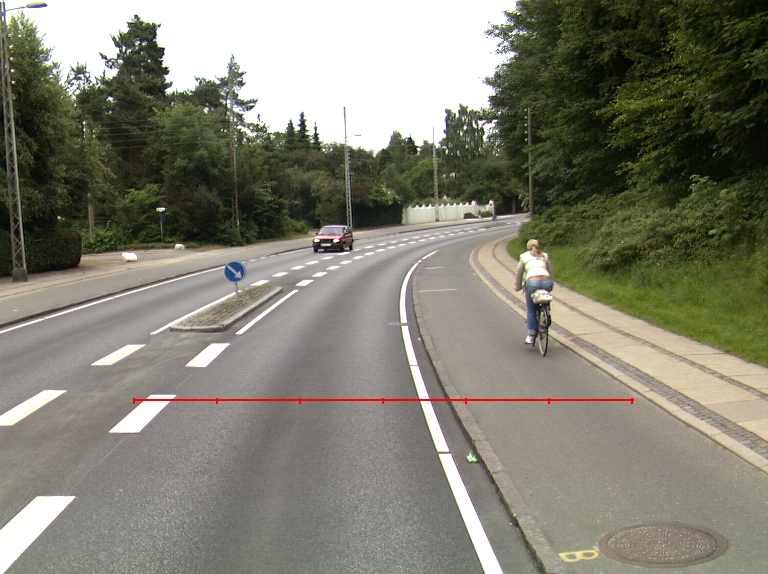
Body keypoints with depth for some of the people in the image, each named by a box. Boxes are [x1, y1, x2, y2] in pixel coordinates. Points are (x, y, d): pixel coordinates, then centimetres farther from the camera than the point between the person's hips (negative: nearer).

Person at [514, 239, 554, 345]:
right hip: (547, 282, 2)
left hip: (532, 282, -2)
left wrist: (517, 287, 31)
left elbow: (518, 274, 21)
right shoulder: (545, 256, 25)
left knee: (531, 310, 6)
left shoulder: (524, 257, 19)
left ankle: (531, 336, 5)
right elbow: (550, 271, 25)